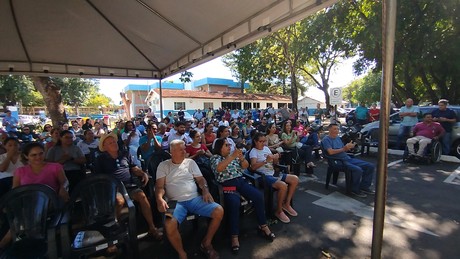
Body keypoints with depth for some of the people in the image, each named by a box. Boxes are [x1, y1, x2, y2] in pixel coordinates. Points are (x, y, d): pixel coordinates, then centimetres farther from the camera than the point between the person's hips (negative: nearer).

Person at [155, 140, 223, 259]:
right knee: (169, 225, -33)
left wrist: (205, 190, -8)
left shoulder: (190, 162, 13)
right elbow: (159, 186, 1)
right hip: (176, 202, -2)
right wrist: (160, 199, -20)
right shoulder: (163, 165, 8)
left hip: (195, 199, 3)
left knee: (219, 211, -16)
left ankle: (206, 243, 7)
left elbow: (200, 179, 12)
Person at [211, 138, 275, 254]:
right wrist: (232, 156, -22)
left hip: (240, 180, 5)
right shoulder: (215, 157, 1)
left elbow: (245, 166, 14)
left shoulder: (233, 155, 17)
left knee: (258, 195, -15)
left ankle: (263, 225, 2)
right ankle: (234, 236, -19)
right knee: (234, 203, -33)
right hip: (227, 184, -5)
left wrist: (242, 158, -8)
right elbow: (219, 168, -20)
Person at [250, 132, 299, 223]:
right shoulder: (253, 152, -8)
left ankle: (286, 204, 12)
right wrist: (266, 161, -36)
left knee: (295, 179, -3)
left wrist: (276, 159, -8)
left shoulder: (266, 148, 13)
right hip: (264, 176, -8)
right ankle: (279, 211, -7)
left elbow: (274, 163, 16)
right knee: (283, 185, -30)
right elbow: (253, 167, -25)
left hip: (273, 173, 8)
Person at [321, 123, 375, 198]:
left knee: (371, 166, 1)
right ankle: (355, 190, -8)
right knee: (358, 170, -30)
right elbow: (330, 152, -19)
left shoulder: (338, 138, 20)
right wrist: (343, 149, -19)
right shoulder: (326, 139, -6)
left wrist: (349, 147, -3)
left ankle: (364, 187, 11)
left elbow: (343, 150, 19)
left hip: (348, 158, 9)